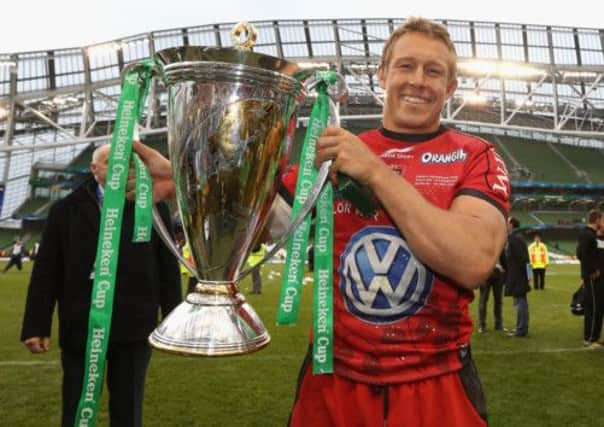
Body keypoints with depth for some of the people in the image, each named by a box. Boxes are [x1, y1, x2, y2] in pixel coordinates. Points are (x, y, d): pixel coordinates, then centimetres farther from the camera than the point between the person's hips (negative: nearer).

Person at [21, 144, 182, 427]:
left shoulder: (153, 208, 3)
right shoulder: (66, 209, 4)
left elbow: (168, 269, 4)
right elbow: (46, 272, 2)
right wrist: (36, 325, -3)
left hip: (133, 327, 0)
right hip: (80, 327, 0)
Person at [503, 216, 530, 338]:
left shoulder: (515, 238, -16)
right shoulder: (517, 237, 15)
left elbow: (521, 258, -23)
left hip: (517, 277, -11)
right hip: (519, 277, 11)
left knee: (520, 302, -6)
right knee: (521, 302, 16)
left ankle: (521, 330, -2)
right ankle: (522, 328, 25)